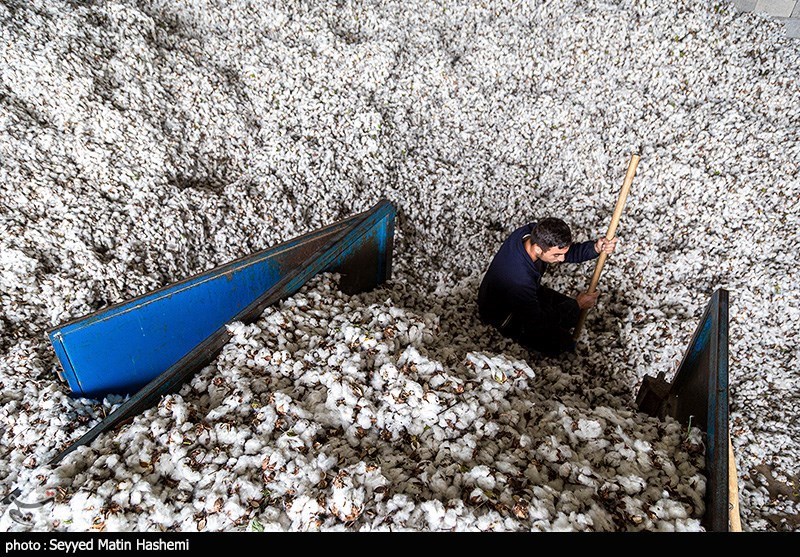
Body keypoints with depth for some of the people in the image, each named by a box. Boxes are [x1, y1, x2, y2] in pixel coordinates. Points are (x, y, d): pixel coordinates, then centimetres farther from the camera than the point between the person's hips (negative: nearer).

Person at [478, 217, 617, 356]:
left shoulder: (536, 232, -25)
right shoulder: (519, 279, -44)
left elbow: (570, 253, -7)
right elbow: (537, 323, -29)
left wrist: (596, 248, -28)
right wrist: (577, 306, -20)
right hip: (503, 314, -7)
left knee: (575, 315, 7)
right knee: (562, 343, -9)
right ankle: (516, 332, 12)